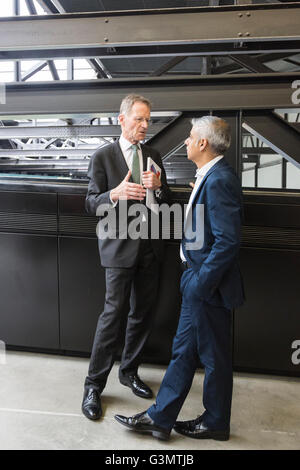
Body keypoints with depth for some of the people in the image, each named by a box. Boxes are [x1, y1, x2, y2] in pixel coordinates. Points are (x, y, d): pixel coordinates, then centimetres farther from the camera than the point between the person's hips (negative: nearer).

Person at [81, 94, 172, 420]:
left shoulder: (153, 156, 11)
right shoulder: (103, 157, -3)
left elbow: (167, 202, 11)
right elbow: (91, 204, -7)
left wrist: (158, 186, -12)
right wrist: (116, 193, -26)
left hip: (149, 247, 5)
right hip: (120, 246, -5)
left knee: (142, 313, 12)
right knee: (114, 313, -4)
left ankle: (129, 371, 32)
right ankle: (94, 385, 13)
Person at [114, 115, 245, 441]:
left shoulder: (219, 180, -21)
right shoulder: (210, 176, 10)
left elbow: (228, 241, -26)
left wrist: (201, 282, -21)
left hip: (209, 285, -10)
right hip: (197, 280, 10)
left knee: (214, 356, 10)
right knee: (184, 351, 17)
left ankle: (216, 422, 34)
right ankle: (159, 417, 32)